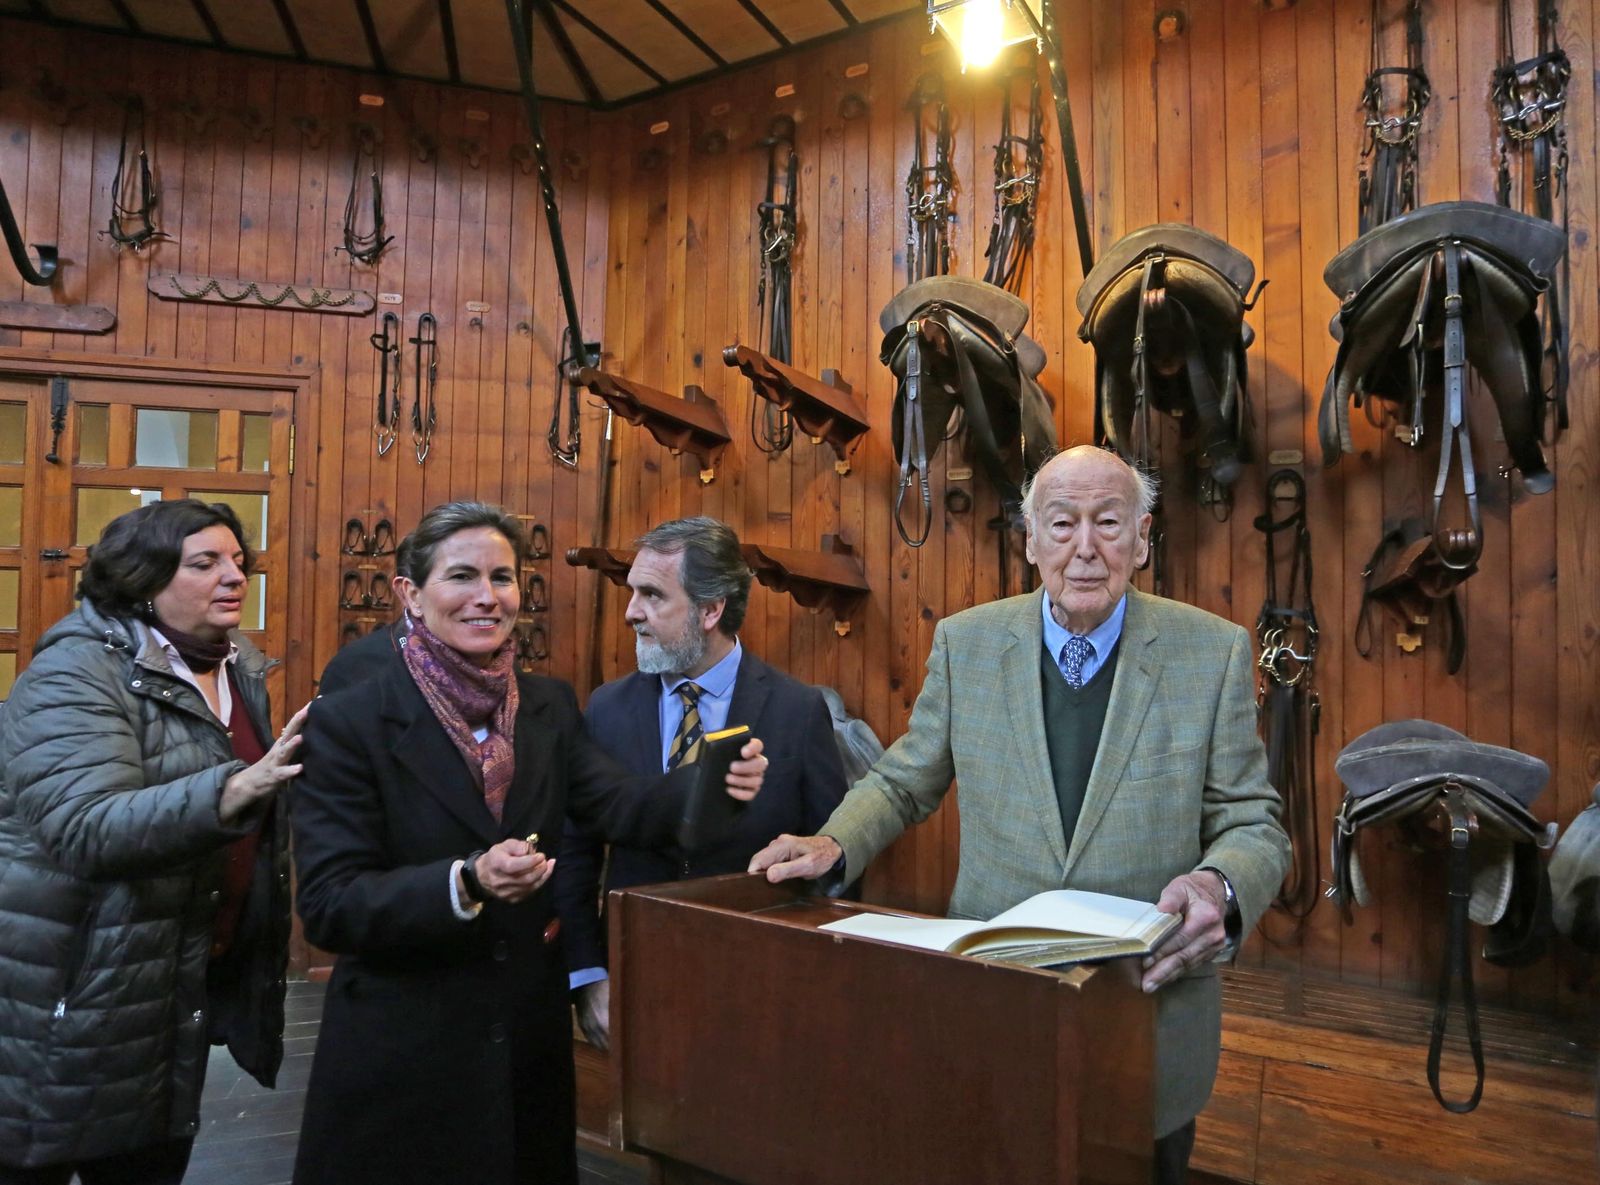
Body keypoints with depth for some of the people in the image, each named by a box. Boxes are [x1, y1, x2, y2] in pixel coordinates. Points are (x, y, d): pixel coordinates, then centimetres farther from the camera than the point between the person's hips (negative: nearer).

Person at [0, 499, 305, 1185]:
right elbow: (87, 828, -30)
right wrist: (236, 790, -41)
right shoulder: (79, 672, -16)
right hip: (68, 1004, -6)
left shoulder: (239, 669, 7)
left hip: (181, 992, 7)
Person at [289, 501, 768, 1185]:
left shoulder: (551, 706, 3)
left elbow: (617, 805, -13)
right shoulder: (347, 723, -12)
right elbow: (327, 906, -17)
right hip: (399, 1055, -4)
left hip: (531, 1038, 5)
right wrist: (466, 882, -33)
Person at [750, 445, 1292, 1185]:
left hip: (1153, 1011, 0)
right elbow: (903, 783, 8)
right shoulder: (965, 643, -3)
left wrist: (1219, 887, -25)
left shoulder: (1213, 652, -7)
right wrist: (833, 844, -11)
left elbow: (1254, 824, -3)